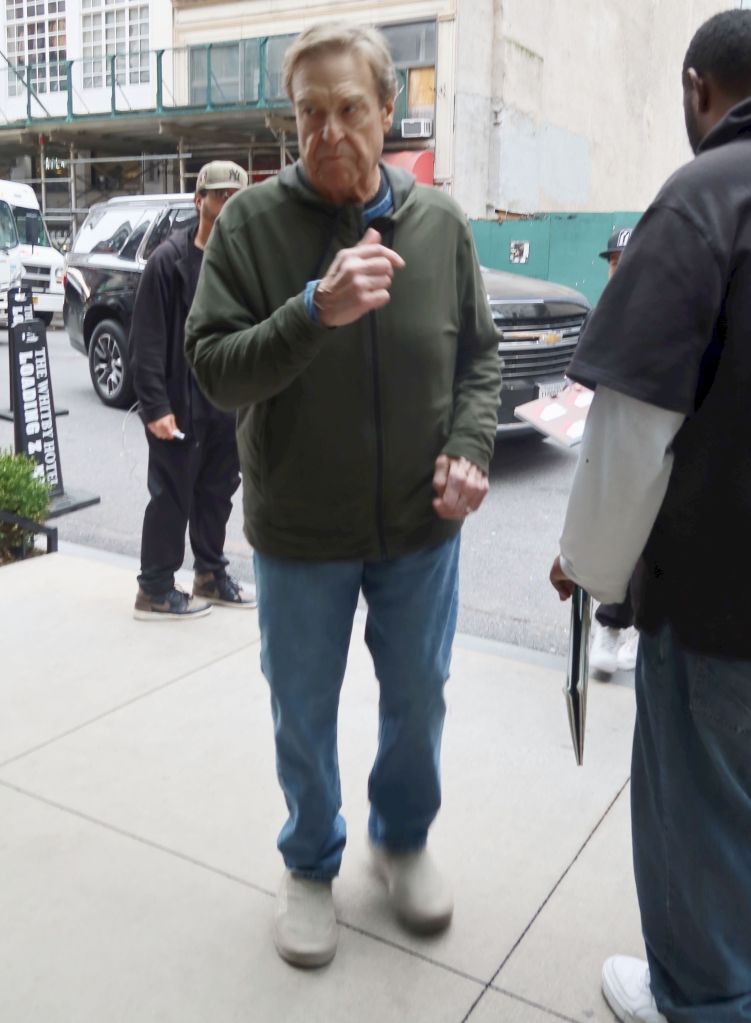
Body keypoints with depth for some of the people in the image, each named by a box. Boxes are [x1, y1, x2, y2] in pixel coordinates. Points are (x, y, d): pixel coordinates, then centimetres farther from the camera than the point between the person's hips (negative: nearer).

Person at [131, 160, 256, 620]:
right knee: (172, 497, 1)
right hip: (181, 403, -6)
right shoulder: (170, 258, -7)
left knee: (218, 492, 15)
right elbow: (148, 340, -11)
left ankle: (212, 576, 30)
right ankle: (155, 590, 13)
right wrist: (155, 404, -18)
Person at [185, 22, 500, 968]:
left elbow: (478, 354, 7)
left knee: (418, 698, 18)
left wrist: (469, 447, -10)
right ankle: (310, 865, 41)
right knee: (304, 713, 14)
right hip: (300, 533, -2)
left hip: (421, 525, 2)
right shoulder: (252, 222, -10)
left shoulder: (439, 221, -3)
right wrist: (314, 311, -31)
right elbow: (213, 367, -15)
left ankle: (403, 838, 46)